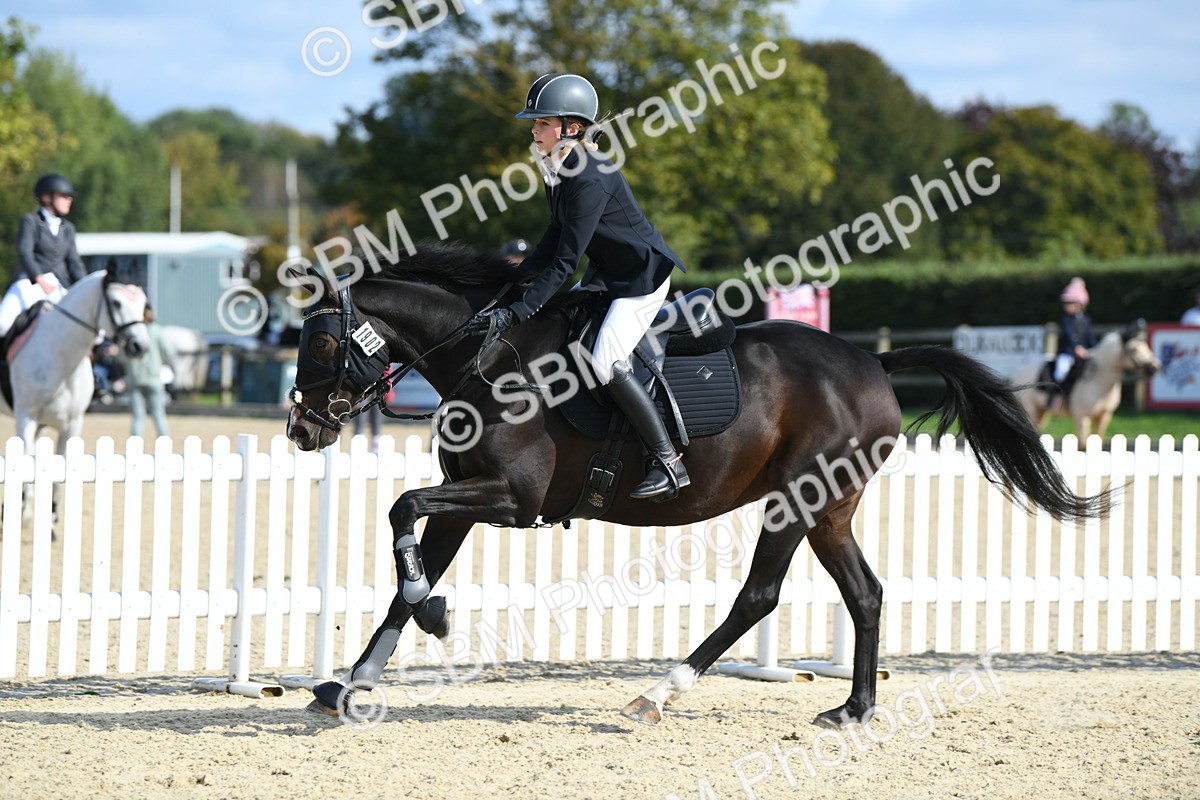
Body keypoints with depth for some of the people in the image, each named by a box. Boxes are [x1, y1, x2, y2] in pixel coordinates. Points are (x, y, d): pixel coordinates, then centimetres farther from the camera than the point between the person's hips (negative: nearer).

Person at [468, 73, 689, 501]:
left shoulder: (589, 180, -28)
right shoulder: (556, 167, 2)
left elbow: (565, 262, -28)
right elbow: (557, 236, 12)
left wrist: (516, 313, -30)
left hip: (643, 275, -11)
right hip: (607, 273, 11)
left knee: (605, 362, -22)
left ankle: (669, 461, -15)